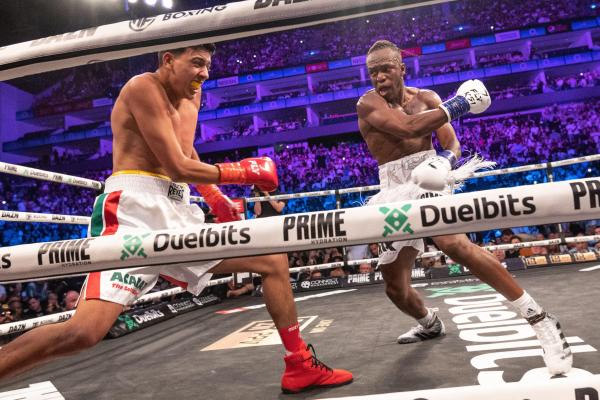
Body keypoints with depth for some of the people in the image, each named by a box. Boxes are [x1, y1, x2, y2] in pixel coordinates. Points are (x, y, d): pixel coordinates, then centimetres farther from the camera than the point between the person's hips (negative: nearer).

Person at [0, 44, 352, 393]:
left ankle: (300, 367, 17)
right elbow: (178, 168, -14)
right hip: (134, 210, -8)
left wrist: (214, 196, 22)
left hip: (179, 214, 8)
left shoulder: (191, 94, 20)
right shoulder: (143, 87, -7)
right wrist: (245, 172, -3)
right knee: (85, 332, -26)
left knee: (274, 261, 7)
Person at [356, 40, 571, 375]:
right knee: (395, 287, 8)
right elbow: (407, 127, -20)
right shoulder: (368, 103, -3)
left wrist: (445, 159, -23)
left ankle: (540, 319, -26)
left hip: (428, 180, -1)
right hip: (394, 192, 2)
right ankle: (430, 324, 41)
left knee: (456, 245, -34)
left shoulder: (426, 98, 7)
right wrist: (458, 104, -12)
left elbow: (452, 142, 1)